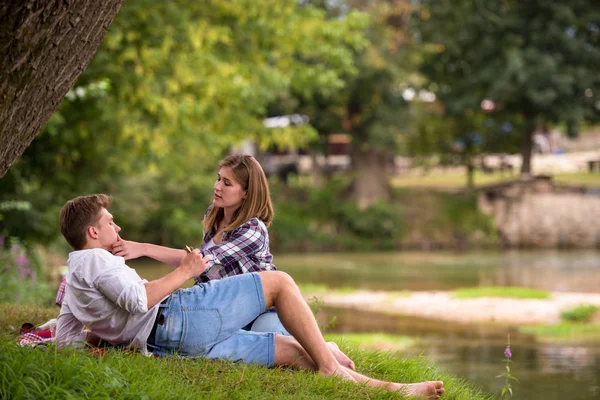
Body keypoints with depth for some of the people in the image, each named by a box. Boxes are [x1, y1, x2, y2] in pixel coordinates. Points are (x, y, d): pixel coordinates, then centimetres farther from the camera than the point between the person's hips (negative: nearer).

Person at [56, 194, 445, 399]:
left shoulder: (73, 285, 25)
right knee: (279, 282, -3)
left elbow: (64, 340, 20)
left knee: (292, 351, 7)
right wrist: (183, 273, -7)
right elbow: (137, 299, -18)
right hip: (177, 317, -9)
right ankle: (328, 364, -5)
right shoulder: (95, 259, -4)